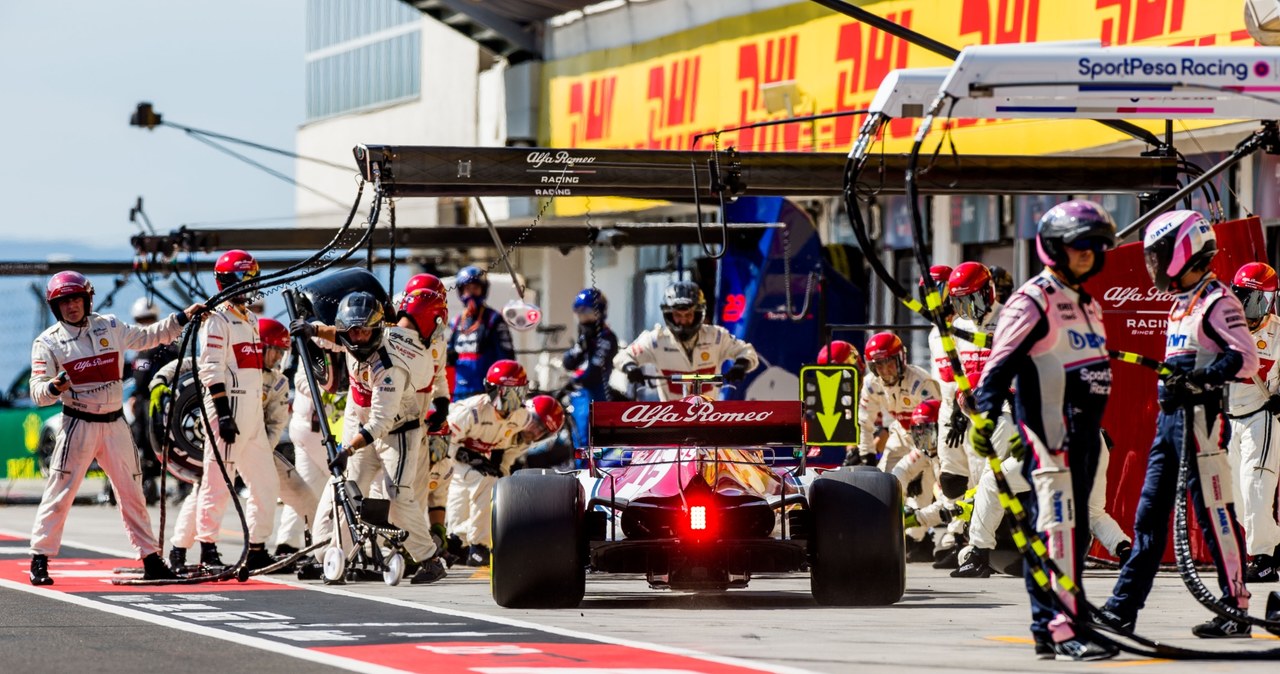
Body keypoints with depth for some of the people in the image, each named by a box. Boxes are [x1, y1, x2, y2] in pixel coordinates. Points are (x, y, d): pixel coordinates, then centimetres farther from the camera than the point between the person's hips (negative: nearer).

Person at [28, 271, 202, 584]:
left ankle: (151, 559, 18)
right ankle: (40, 560, -4)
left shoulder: (110, 327, 7)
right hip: (78, 425, -4)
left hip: (115, 425, 4)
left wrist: (182, 318, 16)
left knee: (132, 493, 10)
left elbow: (146, 337, 22)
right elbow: (37, 391, -11)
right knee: (60, 493, -10)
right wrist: (54, 387, -33)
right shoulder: (48, 342, -5)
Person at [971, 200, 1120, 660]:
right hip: (1047, 429, -9)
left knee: (1073, 530, 9)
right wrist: (985, 414, -26)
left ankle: (1047, 628, 13)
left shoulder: (1086, 303, 21)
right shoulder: (1033, 301, -8)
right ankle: (1065, 630, -19)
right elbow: (1000, 363, -15)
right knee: (1058, 527, -14)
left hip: (1082, 430, 9)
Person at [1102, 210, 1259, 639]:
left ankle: (1237, 611, -2)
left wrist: (1198, 378, -26)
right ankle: (1123, 607, 10)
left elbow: (1247, 359, -20)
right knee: (1150, 512, 8)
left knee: (1215, 514, -6)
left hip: (1200, 416, -10)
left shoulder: (1217, 301, -12)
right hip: (1171, 415, 10)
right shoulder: (1182, 302, 18)